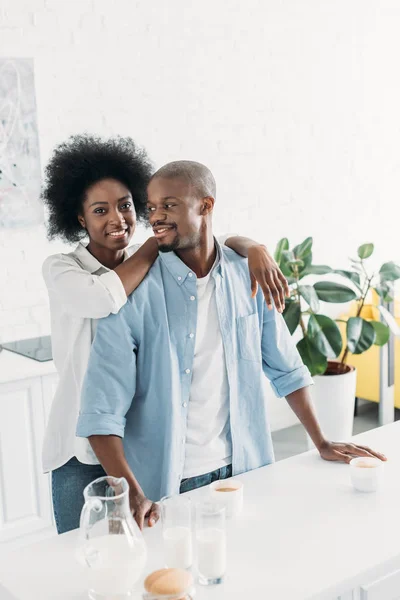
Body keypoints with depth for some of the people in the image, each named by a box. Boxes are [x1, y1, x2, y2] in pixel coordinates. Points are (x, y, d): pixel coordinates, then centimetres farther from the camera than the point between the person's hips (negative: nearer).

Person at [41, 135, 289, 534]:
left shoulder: (152, 264, 4)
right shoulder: (60, 270, -8)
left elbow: (220, 247, 0)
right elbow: (105, 297, -29)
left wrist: (256, 250, -23)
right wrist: (160, 238, -17)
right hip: (84, 449, -3)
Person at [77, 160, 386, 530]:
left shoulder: (247, 277, -2)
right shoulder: (136, 290, -14)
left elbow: (286, 369, 8)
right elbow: (101, 410, -18)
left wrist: (322, 444, 7)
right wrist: (131, 493, -28)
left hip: (243, 471, 4)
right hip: (164, 484, -3)